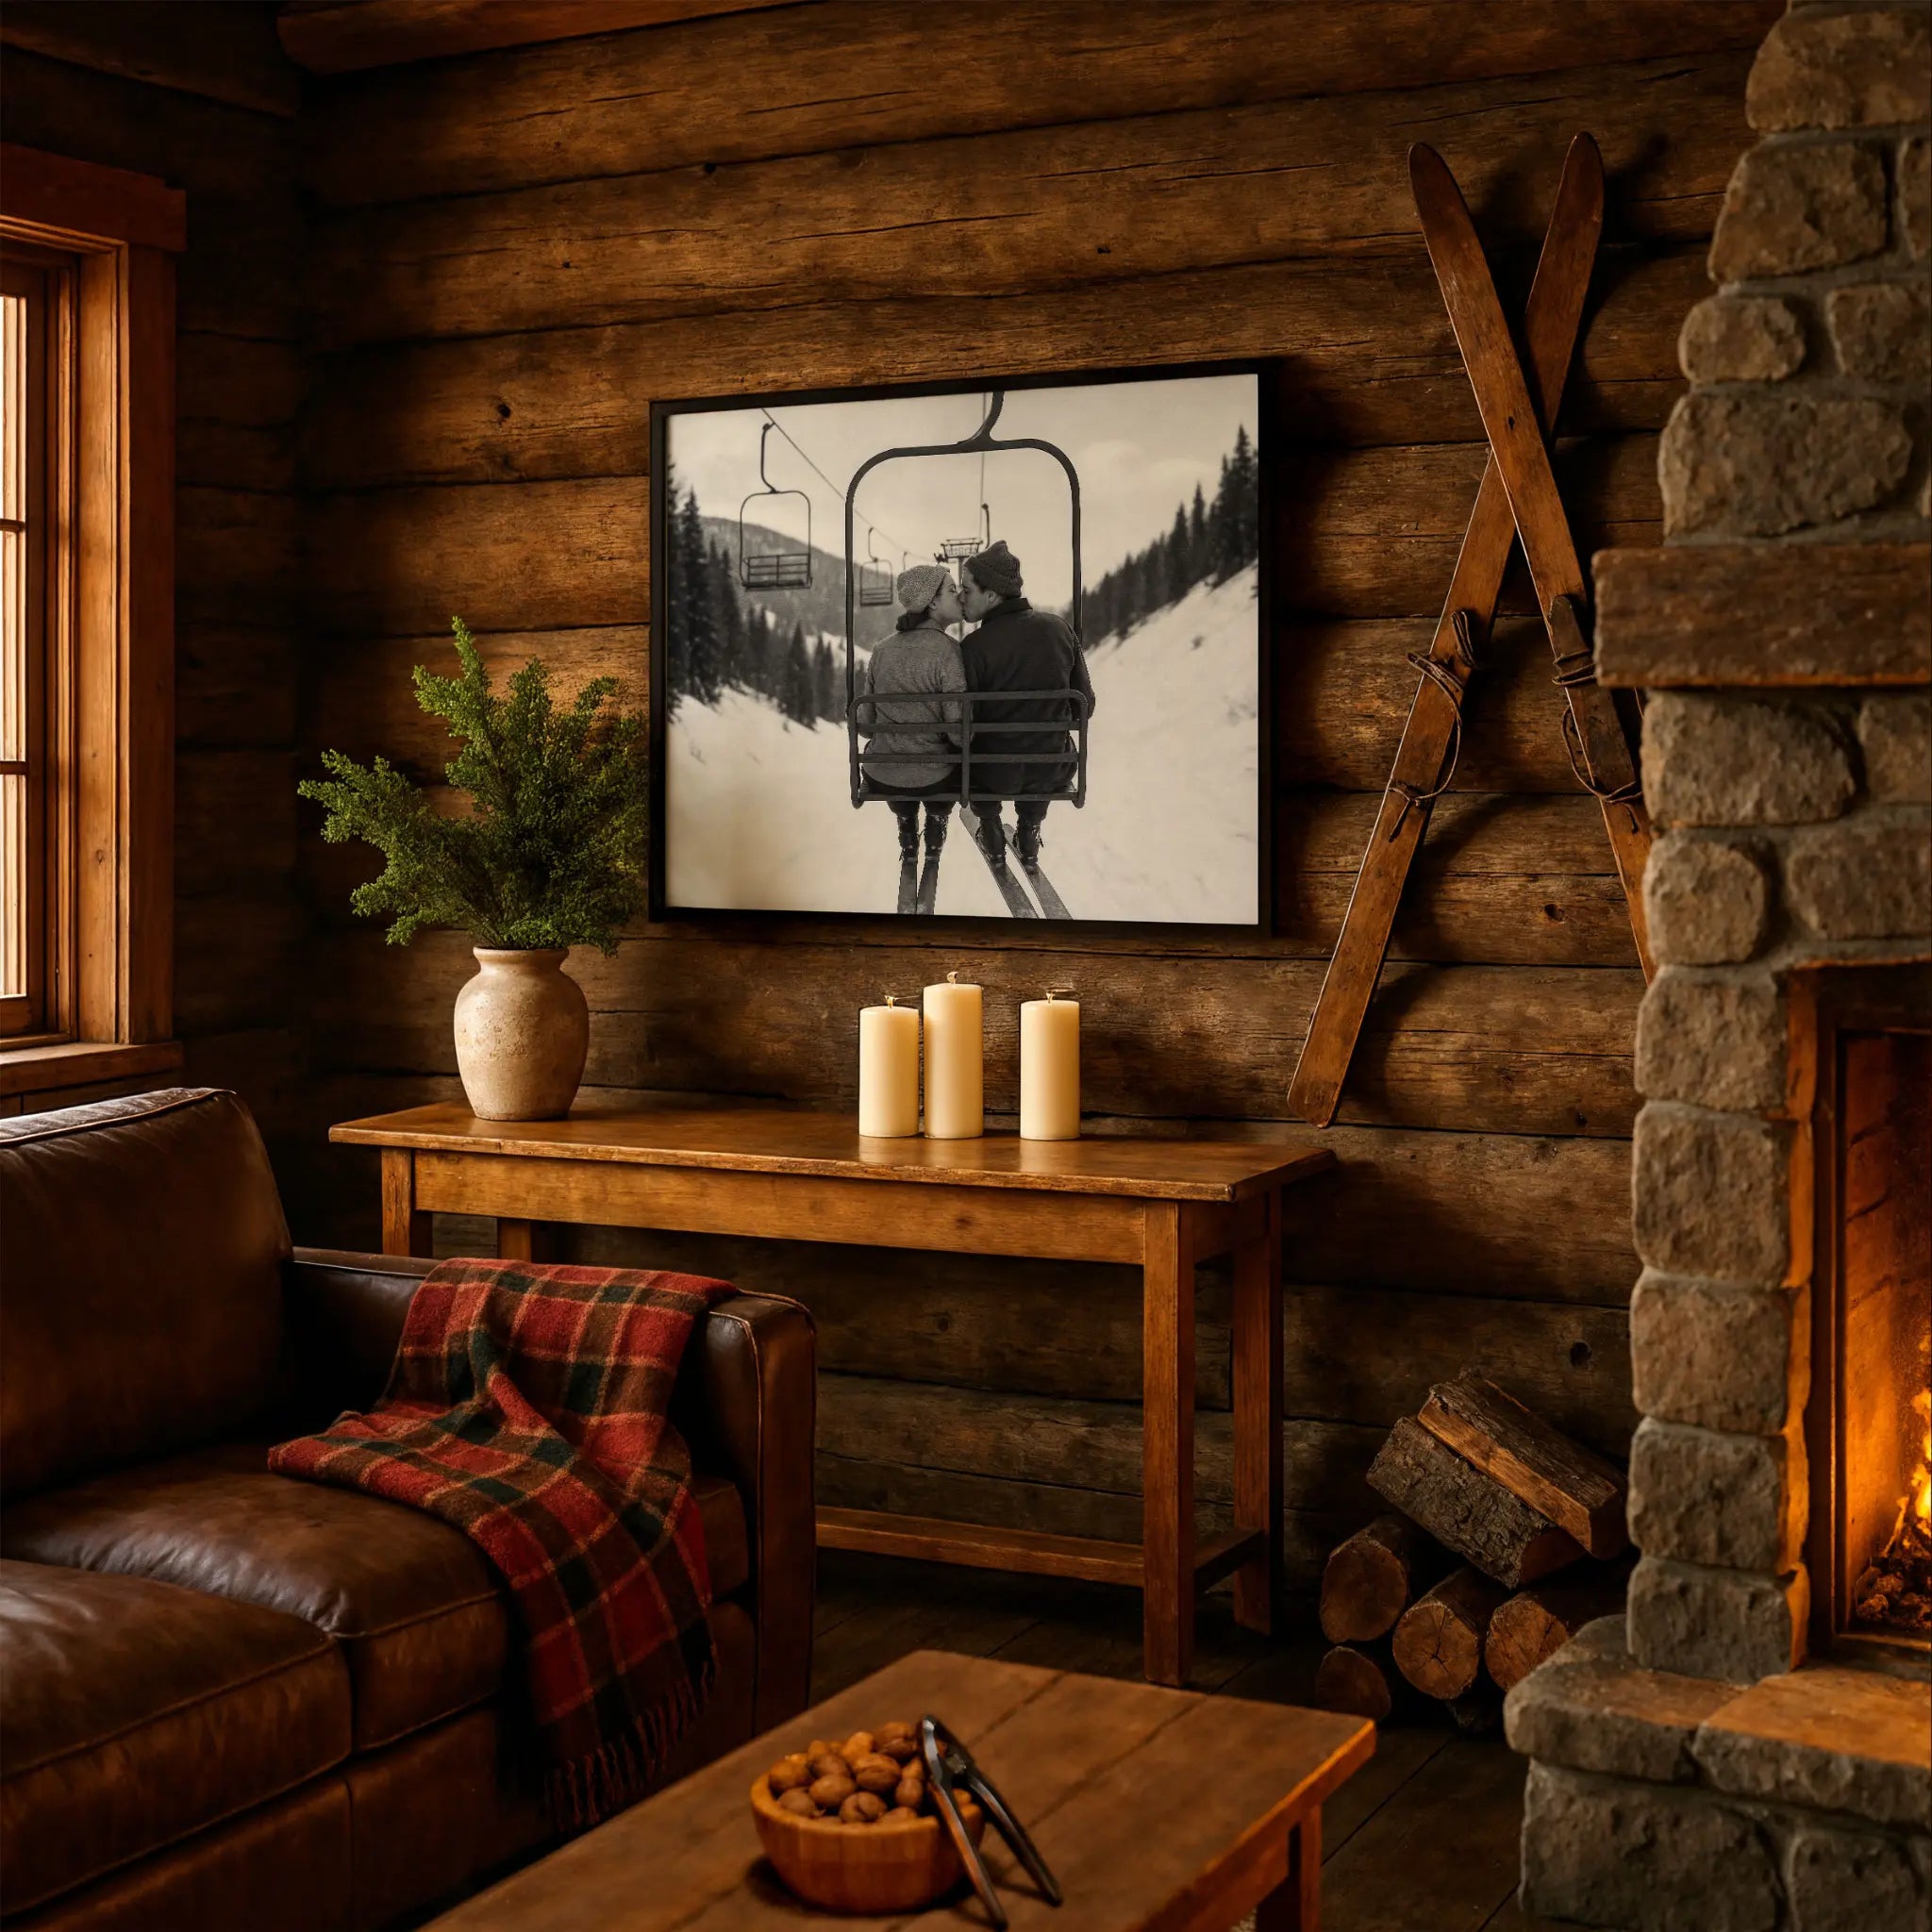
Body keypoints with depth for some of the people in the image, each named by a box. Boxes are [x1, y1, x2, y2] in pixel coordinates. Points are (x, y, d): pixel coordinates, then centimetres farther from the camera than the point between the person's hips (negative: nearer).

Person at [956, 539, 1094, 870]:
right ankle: (1029, 834, 41)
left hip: (994, 774, -3)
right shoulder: (1060, 628, -8)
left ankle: (992, 836, 38)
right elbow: (1085, 706, -1)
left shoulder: (974, 647, -21)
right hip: (1053, 774, 3)